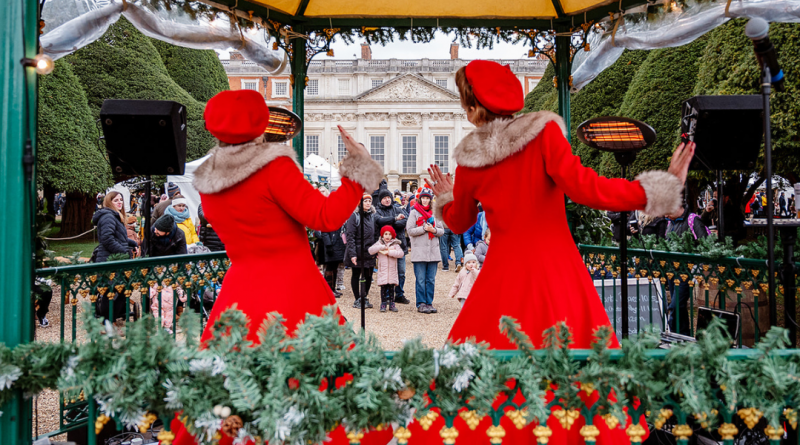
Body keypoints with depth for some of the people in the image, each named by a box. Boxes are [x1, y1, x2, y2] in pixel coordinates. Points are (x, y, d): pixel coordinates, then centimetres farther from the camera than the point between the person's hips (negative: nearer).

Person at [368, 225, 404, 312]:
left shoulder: (395, 244, 6)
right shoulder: (379, 243, 8)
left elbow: (401, 253, -9)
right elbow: (371, 250, -8)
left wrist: (389, 252, -15)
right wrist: (383, 247, -14)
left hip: (392, 270, 0)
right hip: (382, 270, 0)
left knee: (391, 287, 4)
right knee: (383, 287, -1)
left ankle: (391, 304, 10)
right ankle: (383, 304, 5)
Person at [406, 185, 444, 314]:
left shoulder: (435, 213, 12)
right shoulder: (414, 212, 1)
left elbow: (442, 230, 12)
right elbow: (409, 230, -6)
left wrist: (434, 230, -8)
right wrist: (424, 228, -14)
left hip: (433, 251, 4)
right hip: (419, 251, -4)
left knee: (431, 279, 7)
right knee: (421, 280, 0)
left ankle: (429, 303, 14)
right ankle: (421, 304, 7)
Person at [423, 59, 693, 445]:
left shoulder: (469, 160, 2)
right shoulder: (543, 132, -8)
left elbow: (459, 223, 16)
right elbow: (583, 187, -18)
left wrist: (445, 198, 38)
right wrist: (661, 187, -12)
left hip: (502, 277, 2)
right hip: (556, 271, -2)